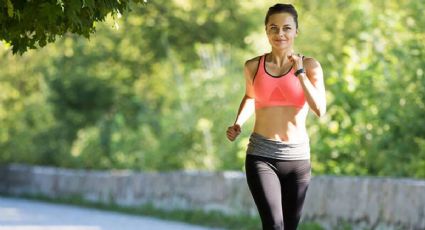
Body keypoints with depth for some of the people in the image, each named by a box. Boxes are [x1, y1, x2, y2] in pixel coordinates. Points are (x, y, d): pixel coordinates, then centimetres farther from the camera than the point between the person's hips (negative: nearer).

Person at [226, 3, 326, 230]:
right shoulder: (253, 66, 3)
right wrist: (238, 123, 8)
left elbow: (320, 110, -14)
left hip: (297, 157, 1)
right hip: (261, 155, -1)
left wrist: (300, 72, -17)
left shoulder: (310, 65, -1)